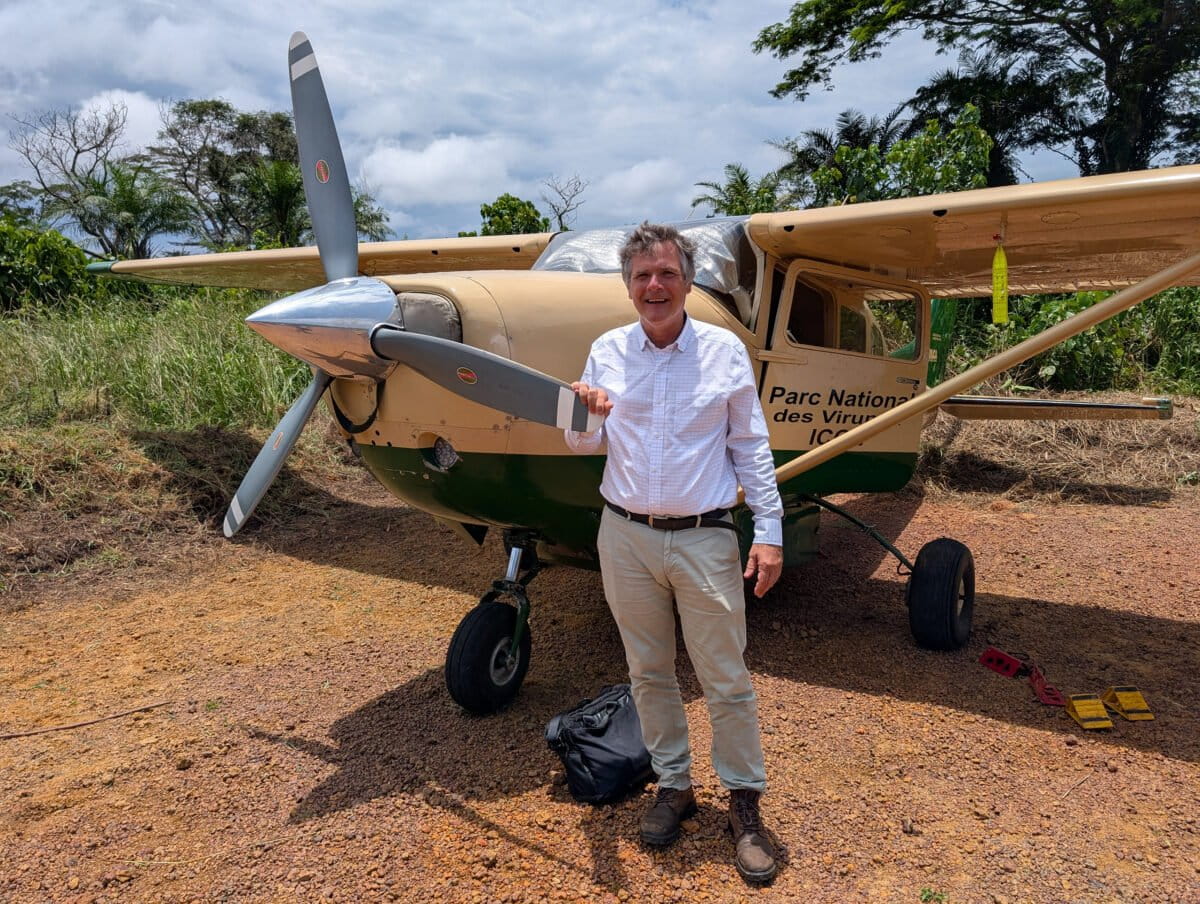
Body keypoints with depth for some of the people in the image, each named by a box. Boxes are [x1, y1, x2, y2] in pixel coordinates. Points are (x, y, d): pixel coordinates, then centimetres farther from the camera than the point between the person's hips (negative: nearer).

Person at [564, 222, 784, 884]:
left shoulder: (724, 350, -1)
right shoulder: (606, 352, 4)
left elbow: (751, 448, 2)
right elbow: (584, 446, 9)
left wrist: (769, 531, -4)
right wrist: (583, 413, -14)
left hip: (704, 538, -2)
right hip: (625, 537, 3)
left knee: (726, 680, 4)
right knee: (649, 673, 14)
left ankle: (745, 802, 22)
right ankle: (673, 785, 32)